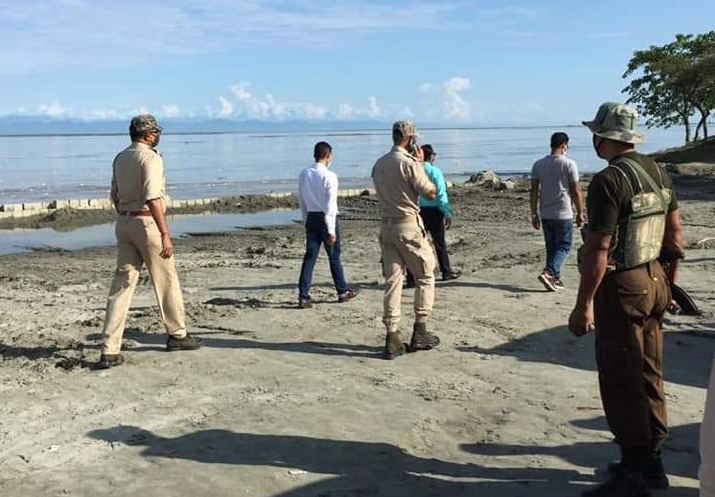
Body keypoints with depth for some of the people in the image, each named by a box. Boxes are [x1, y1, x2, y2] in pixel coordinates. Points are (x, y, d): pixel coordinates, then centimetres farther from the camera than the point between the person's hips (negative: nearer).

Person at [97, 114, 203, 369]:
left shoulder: (120, 158, 13)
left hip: (123, 223, 8)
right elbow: (153, 198, -23)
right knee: (166, 281, 9)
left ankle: (110, 350, 0)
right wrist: (165, 234, -25)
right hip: (147, 222, -7)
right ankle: (177, 335, 22)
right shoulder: (151, 158, -12)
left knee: (121, 284, 5)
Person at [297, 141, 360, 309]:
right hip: (326, 219, -5)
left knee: (309, 257, 4)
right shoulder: (329, 176, -13)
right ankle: (342, 291, 23)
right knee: (334, 256, 9)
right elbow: (331, 205, -15)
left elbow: (301, 200, 9)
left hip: (311, 218, 5)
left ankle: (303, 296, -2)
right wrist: (331, 230, -14)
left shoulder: (304, 174, 4)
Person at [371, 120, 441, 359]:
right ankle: (420, 332, 10)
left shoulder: (378, 164, 10)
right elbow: (431, 193, -6)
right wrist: (421, 164, 3)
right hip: (409, 226, -6)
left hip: (386, 226, 6)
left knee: (392, 281, 6)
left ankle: (392, 339, 4)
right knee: (425, 277, 9)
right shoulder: (409, 163, -12)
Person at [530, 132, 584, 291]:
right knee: (564, 246, 4)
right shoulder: (569, 164, -9)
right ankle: (548, 272, -14)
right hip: (563, 214, -4)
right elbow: (576, 191, -8)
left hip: (545, 214, 5)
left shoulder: (538, 164, 2)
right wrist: (580, 213, 1)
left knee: (551, 247, 14)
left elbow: (534, 191, 3)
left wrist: (534, 214, 9)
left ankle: (555, 279, 17)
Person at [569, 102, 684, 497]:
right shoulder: (658, 172, 8)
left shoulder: (609, 180, -18)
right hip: (654, 282, 9)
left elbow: (598, 248, -21)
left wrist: (584, 305, -18)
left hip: (621, 288, -9)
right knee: (650, 375, 16)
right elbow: (675, 235, 14)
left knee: (621, 382, 0)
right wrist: (669, 282, 23)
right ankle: (651, 461, 27)